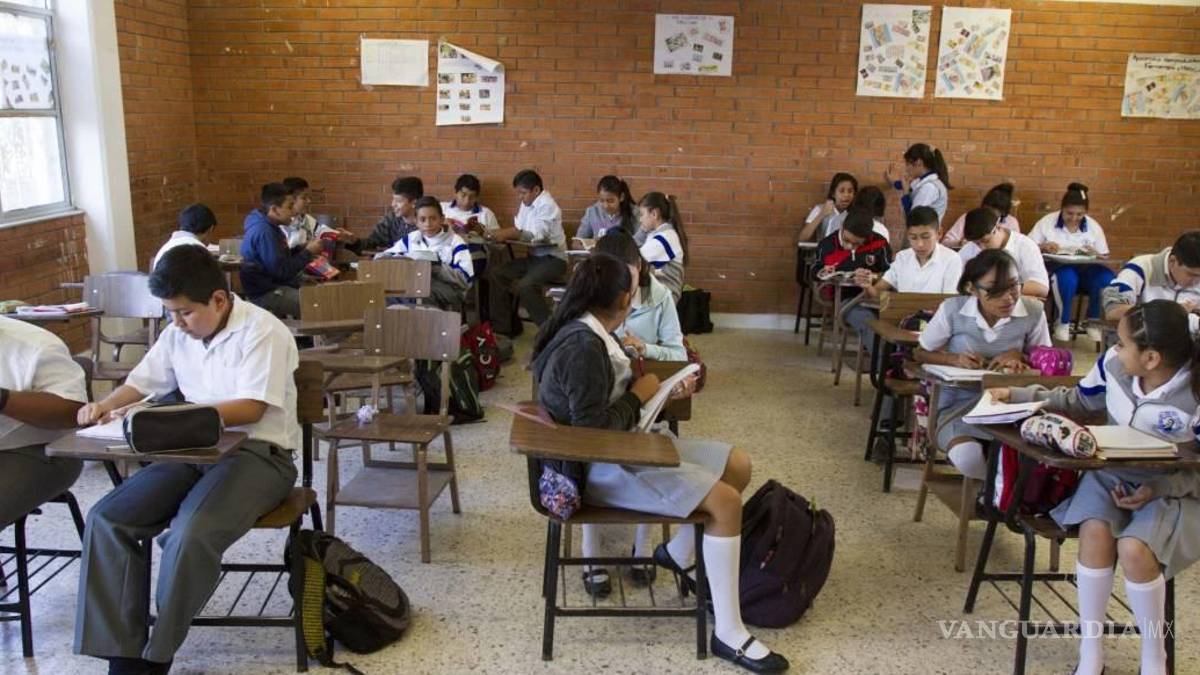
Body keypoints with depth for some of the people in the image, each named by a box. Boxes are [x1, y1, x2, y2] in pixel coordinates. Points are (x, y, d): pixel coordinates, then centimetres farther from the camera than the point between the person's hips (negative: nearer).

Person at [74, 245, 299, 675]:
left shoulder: (262, 331, -11)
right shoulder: (178, 334, 11)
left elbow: (250, 409, -20)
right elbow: (141, 384, 20)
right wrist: (104, 407, -3)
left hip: (258, 452, -7)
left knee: (190, 535, -31)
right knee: (106, 519, -13)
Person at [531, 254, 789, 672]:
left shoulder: (587, 333, 5)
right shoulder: (582, 347, -25)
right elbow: (594, 429, -27)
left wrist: (661, 391, 4)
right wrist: (639, 395, -14)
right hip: (601, 465, -10)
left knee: (738, 466, 7)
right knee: (726, 501, -20)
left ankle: (678, 553, 25)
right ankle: (728, 633, -10)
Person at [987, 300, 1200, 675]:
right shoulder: (1114, 365, -8)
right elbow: (1078, 402, 12)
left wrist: (1157, 489, -23)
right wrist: (1018, 396, 5)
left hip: (1170, 490, -3)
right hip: (1112, 475, 4)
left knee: (1134, 548, -30)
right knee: (1095, 531, -27)